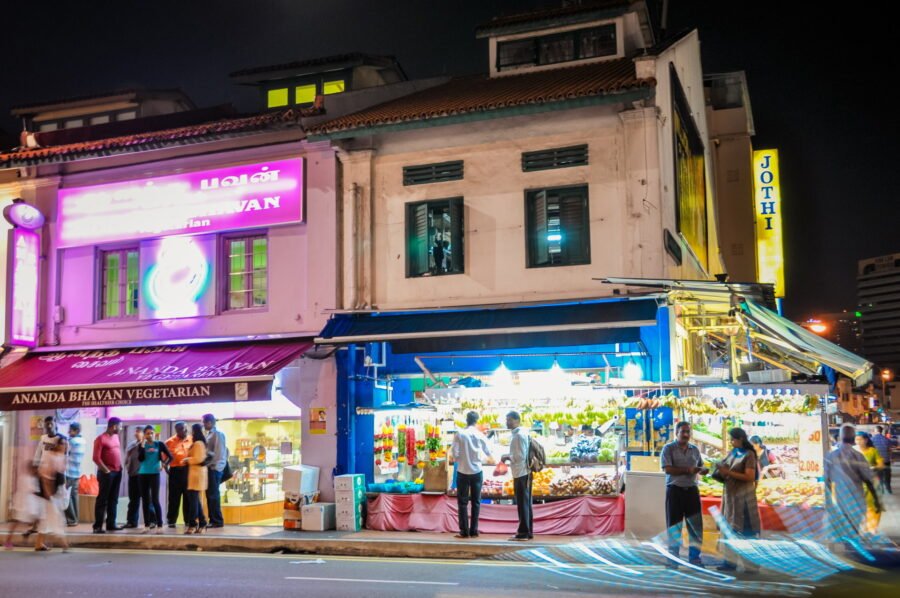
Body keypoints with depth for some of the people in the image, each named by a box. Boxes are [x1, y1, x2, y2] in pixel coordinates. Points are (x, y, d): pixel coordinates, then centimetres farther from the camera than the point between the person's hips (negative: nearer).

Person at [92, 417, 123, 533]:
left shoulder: (116, 436, 14)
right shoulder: (101, 438, -10)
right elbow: (96, 458, -14)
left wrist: (120, 466, 11)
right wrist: (106, 470, -14)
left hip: (117, 472, 8)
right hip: (107, 472, -8)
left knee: (113, 499, 10)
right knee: (102, 499, -4)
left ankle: (111, 524, 15)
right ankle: (98, 526, -1)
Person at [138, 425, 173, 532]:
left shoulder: (159, 444, 1)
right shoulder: (142, 445, 5)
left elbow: (170, 456, 1)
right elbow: (140, 458, -10)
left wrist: (164, 464, -15)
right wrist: (143, 445, -14)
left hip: (154, 474, -3)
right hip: (143, 474, 3)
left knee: (155, 500, -8)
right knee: (145, 500, 6)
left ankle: (160, 525, -7)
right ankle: (147, 524, 12)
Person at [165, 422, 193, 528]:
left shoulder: (191, 440, 7)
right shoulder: (170, 442, 3)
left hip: (188, 470, 2)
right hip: (175, 470, -2)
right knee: (174, 496, 2)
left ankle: (188, 520, 13)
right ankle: (171, 520, 9)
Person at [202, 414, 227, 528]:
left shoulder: (218, 435, -9)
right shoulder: (209, 435, 17)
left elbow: (219, 453, -15)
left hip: (214, 468, -8)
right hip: (209, 468, 8)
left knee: (213, 495, -7)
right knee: (210, 495, 9)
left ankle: (217, 521, -3)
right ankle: (213, 520, 14)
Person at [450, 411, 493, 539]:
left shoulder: (459, 434, -8)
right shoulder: (480, 435, -3)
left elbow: (454, 452, -10)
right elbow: (488, 452, 7)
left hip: (463, 471, -1)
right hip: (477, 471, 1)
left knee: (462, 502, 5)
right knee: (476, 501, 9)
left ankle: (464, 531, 2)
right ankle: (474, 531, 8)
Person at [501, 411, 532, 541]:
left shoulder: (519, 435, -16)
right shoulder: (520, 433, 15)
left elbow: (521, 456, -21)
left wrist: (507, 457, -10)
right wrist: (509, 456, 9)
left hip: (521, 473, -10)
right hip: (524, 473, 10)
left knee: (522, 503, -5)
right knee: (526, 503, 12)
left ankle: (523, 533, -2)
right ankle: (528, 532, 16)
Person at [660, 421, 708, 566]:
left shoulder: (695, 449, 10)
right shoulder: (668, 448, -6)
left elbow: (700, 467, 16)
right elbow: (667, 469, -15)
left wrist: (703, 470, -9)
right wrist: (688, 470, -21)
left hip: (692, 490, 4)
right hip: (675, 490, -4)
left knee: (696, 525, 5)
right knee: (674, 525, 3)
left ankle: (695, 557, 15)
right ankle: (673, 558, 13)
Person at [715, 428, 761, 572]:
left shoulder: (749, 454, -9)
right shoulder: (732, 453, 11)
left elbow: (750, 477, -18)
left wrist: (728, 473, -21)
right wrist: (721, 472, -4)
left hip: (743, 496, -7)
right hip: (730, 495, 7)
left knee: (746, 529, -4)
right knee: (730, 528, 8)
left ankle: (752, 564, 1)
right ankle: (730, 561, 12)